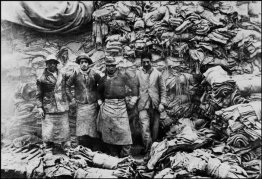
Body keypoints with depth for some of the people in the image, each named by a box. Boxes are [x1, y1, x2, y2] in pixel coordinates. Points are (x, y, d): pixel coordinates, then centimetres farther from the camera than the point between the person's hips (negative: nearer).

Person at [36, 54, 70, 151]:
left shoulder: (62, 75, 9)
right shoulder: (42, 79, 0)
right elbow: (38, 95, 2)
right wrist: (39, 107, -6)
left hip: (62, 108, 3)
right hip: (48, 109, -3)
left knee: (64, 129, 8)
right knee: (48, 131, 0)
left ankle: (65, 147, 22)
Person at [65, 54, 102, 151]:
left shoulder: (94, 74, -1)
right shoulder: (75, 74, 0)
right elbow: (67, 86, 11)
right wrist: (71, 98, 4)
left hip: (93, 105, 0)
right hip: (81, 106, 0)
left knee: (94, 129, 5)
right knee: (81, 133, -2)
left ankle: (95, 151, 18)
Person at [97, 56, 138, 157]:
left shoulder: (122, 77, 6)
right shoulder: (103, 79, 10)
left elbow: (133, 87, 12)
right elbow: (99, 91, 23)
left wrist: (134, 98, 0)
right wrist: (100, 100, 8)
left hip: (121, 105, -1)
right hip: (107, 106, 2)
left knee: (124, 130, -5)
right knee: (108, 131, 3)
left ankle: (125, 154, 7)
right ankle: (114, 154, 16)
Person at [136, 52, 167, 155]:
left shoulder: (157, 74, 5)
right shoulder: (137, 74, 2)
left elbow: (163, 89, 6)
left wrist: (162, 103, -1)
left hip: (155, 105, 2)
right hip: (143, 105, -1)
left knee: (154, 127, 10)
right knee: (144, 126, -13)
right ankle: (146, 146, 0)